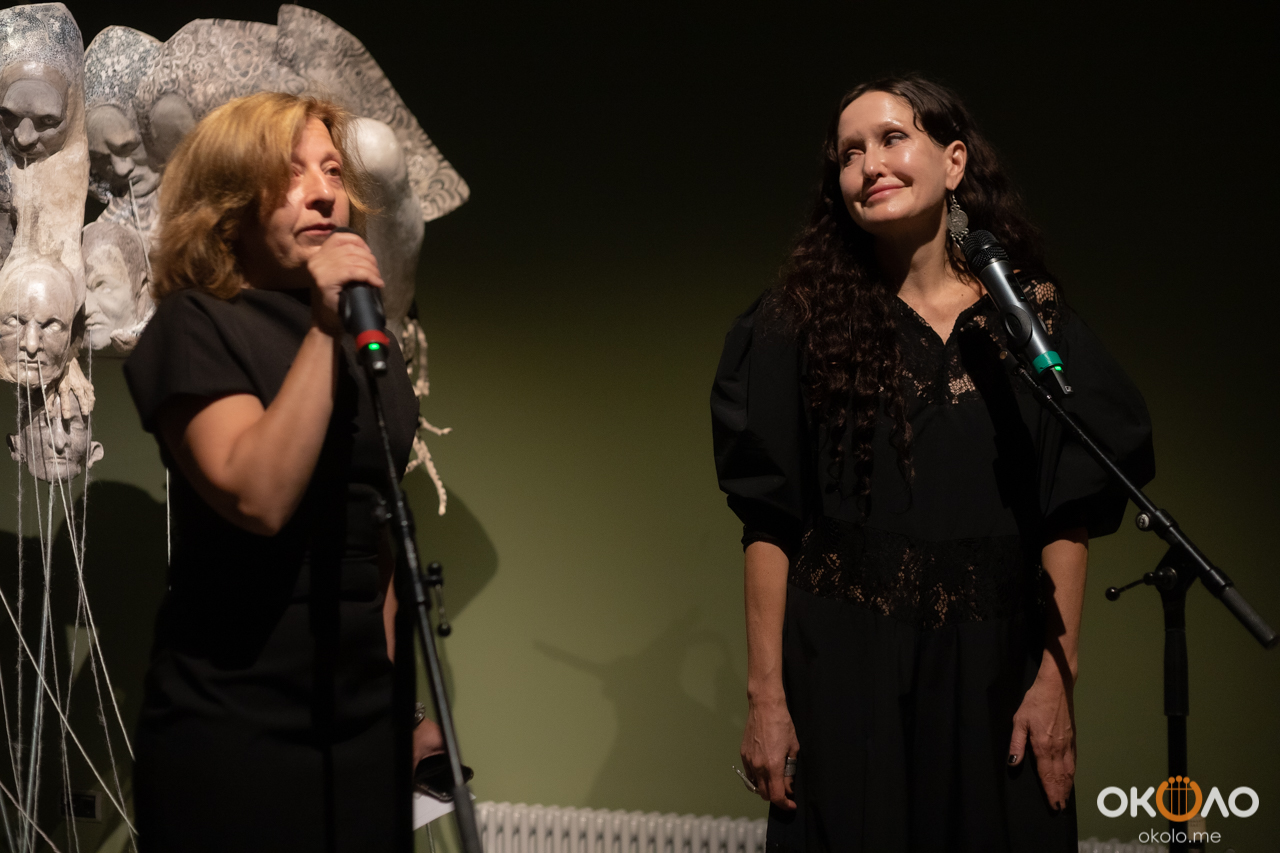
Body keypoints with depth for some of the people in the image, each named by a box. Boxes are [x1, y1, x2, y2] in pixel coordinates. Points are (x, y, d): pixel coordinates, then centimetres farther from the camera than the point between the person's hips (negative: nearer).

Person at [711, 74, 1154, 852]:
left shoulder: (1031, 316, 1)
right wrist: (765, 694, -8)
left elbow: (1069, 515, 0)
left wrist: (1058, 675, -8)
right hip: (843, 661, -1)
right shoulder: (806, 320, -1)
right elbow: (769, 521, -4)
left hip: (991, 666, 1)